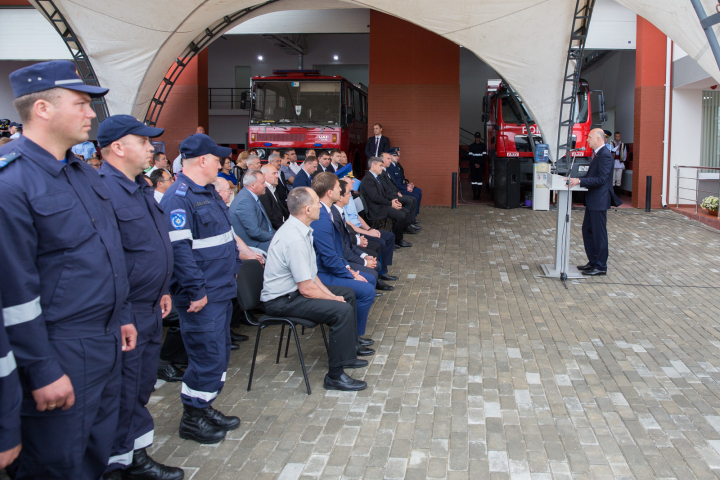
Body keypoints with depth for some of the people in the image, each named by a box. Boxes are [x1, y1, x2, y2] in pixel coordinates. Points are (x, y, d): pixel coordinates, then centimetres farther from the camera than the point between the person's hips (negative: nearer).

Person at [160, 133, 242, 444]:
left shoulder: (208, 192, 15)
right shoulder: (179, 198, -18)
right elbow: (179, 248, -24)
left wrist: (234, 268, 20)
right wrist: (196, 291, -24)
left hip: (222, 290, 10)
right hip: (202, 297, -10)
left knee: (219, 354, 16)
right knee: (208, 357, -3)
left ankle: (205, 408, 29)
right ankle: (191, 418, 12)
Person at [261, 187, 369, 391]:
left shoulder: (301, 229, 5)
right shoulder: (295, 239, -27)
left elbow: (311, 273, 11)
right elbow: (306, 288, -25)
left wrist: (329, 293, 1)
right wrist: (333, 298, -10)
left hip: (294, 290, 11)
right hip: (281, 301, -11)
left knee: (348, 293, 17)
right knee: (342, 310, -23)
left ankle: (346, 355, 26)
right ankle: (335, 376, -11)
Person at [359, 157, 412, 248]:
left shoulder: (376, 177, 17)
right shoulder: (368, 179, -16)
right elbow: (375, 197, -22)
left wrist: (392, 201, 2)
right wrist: (390, 203, -15)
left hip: (383, 204, 11)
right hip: (377, 209, -11)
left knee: (406, 212, 2)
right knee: (401, 216, -22)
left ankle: (398, 238, 9)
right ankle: (397, 240, -3)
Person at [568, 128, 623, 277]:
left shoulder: (605, 155, -17)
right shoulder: (597, 153, 13)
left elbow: (601, 179, -23)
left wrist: (580, 181, -25)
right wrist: (577, 179, 6)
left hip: (599, 200, -10)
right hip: (592, 200, 10)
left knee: (599, 233, -2)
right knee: (587, 230, 16)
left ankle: (601, 267, 8)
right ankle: (593, 262, 27)